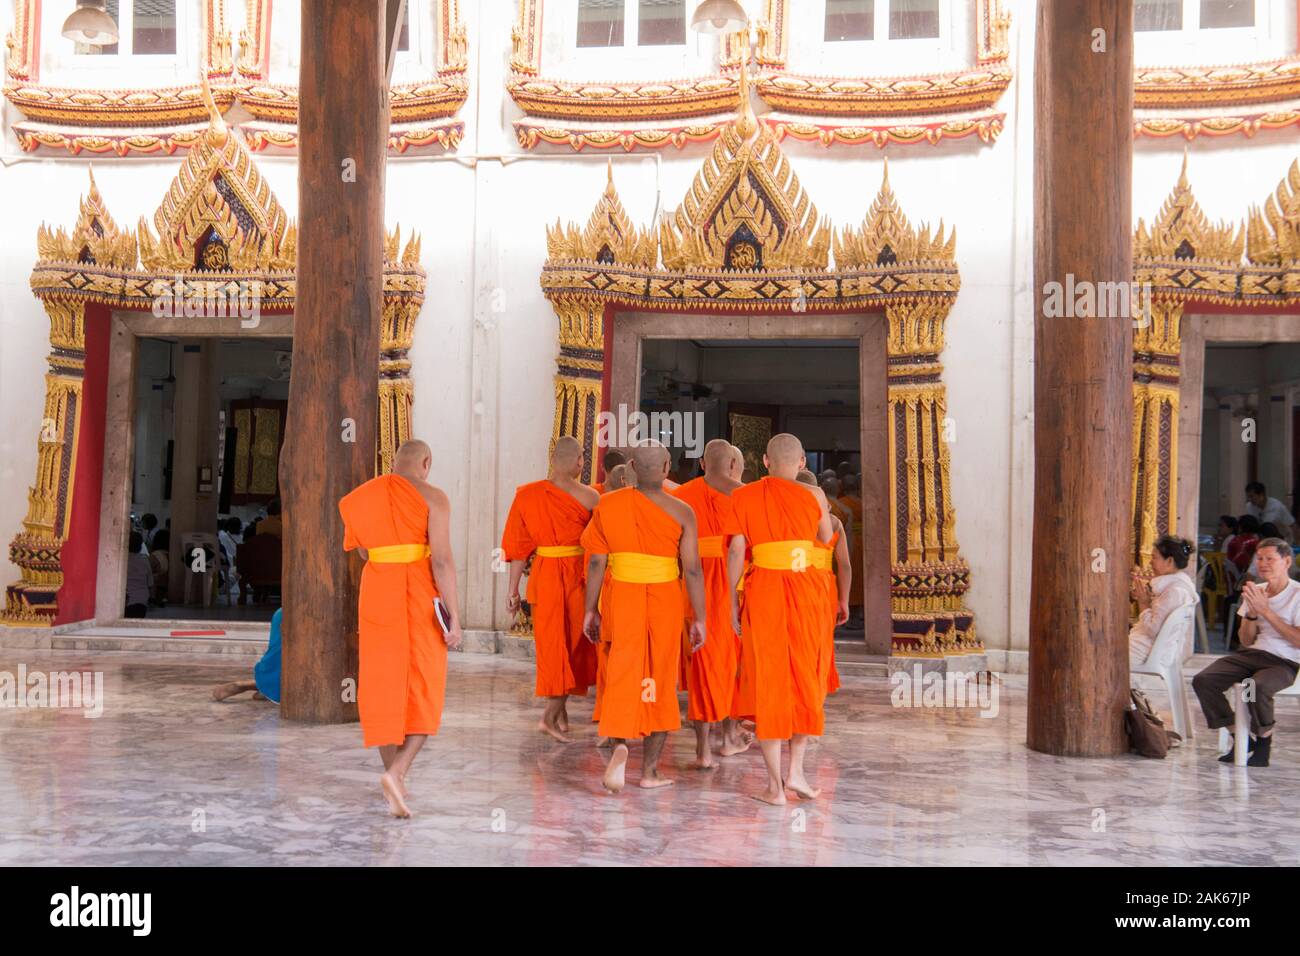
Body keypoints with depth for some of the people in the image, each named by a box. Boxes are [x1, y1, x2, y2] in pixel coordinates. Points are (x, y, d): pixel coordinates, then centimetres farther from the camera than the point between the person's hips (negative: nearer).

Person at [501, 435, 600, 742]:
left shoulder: (526, 495, -2)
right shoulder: (589, 497, -11)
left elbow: (519, 546, 2)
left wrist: (513, 588, 8)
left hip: (543, 575, 4)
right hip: (577, 576, -4)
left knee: (551, 644, 16)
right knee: (573, 646, 8)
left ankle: (560, 715, 26)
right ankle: (550, 715, 0)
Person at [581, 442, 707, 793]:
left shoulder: (607, 505, -1)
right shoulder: (681, 512, -5)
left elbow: (596, 563, 0)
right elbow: (692, 569, -8)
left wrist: (591, 610, 8)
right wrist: (699, 619, -1)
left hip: (621, 601, 1)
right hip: (666, 605, -1)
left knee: (621, 679, 12)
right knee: (660, 684, 12)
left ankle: (619, 745, -13)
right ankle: (650, 770, 18)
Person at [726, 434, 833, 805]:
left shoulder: (743, 496, 2)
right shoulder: (813, 494, 3)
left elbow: (735, 551, -1)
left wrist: (733, 601, 6)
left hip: (762, 592, 0)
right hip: (804, 592, 0)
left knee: (767, 682, 6)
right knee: (805, 679, 16)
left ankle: (775, 784, 8)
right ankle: (796, 769, 12)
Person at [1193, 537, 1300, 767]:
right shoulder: (1255, 592, 14)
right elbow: (1246, 641, 12)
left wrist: (1266, 611, -15)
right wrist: (1252, 613, -6)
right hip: (1251, 654, 6)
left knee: (1257, 686, -37)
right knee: (1202, 681, -16)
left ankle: (1264, 739, -7)